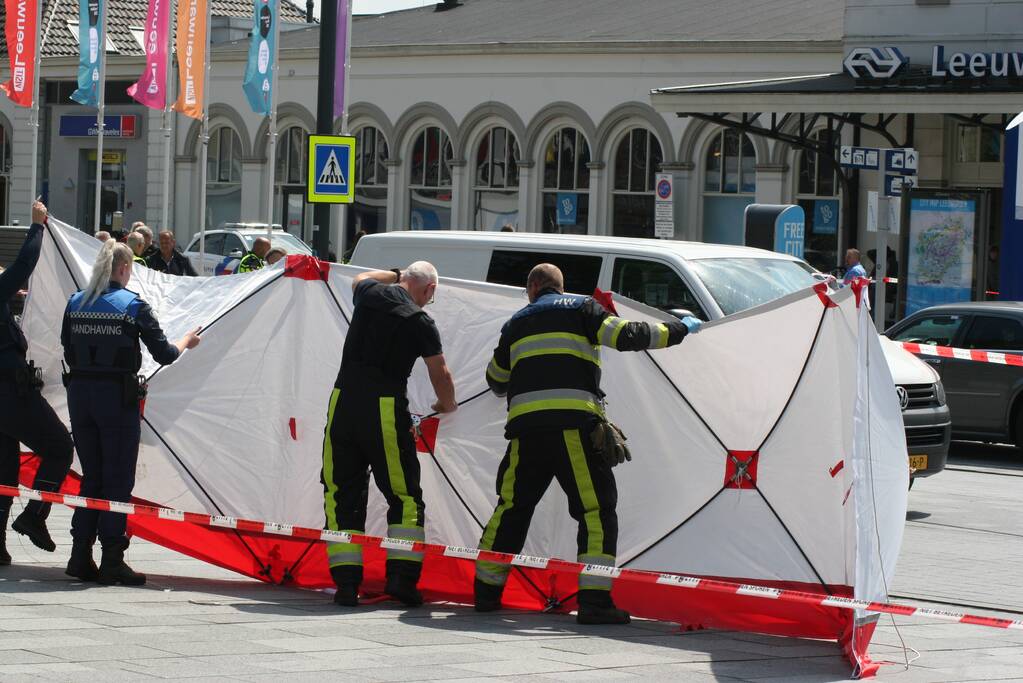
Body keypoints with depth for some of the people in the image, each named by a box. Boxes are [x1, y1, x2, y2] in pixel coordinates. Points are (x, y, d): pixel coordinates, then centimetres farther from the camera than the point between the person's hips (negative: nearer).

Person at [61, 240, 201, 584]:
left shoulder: (75, 303, 6)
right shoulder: (132, 305, -7)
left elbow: (68, 351, 10)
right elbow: (164, 354, -5)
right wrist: (186, 342, 14)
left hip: (79, 393, 5)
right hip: (117, 397, -5)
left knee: (91, 476, 14)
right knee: (118, 479, 2)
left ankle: (81, 557, 12)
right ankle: (112, 561, -1)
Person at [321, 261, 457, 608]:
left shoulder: (369, 293, 7)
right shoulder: (421, 323, -3)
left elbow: (361, 277, 34)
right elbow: (440, 374, 6)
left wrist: (397, 275, 44)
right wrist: (447, 405, 25)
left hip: (343, 401, 4)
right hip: (385, 408, -4)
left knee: (342, 492, 9)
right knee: (405, 494, 7)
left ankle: (346, 581, 3)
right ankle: (401, 575, -3)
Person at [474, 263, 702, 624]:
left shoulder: (517, 323, 24)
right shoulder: (581, 308, 11)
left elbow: (496, 381, 35)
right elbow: (627, 336, -1)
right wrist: (679, 329, 12)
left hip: (525, 424, 4)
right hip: (573, 423, -4)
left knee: (512, 508, 16)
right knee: (597, 509, -3)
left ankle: (486, 590, 20)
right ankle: (594, 599, -14)